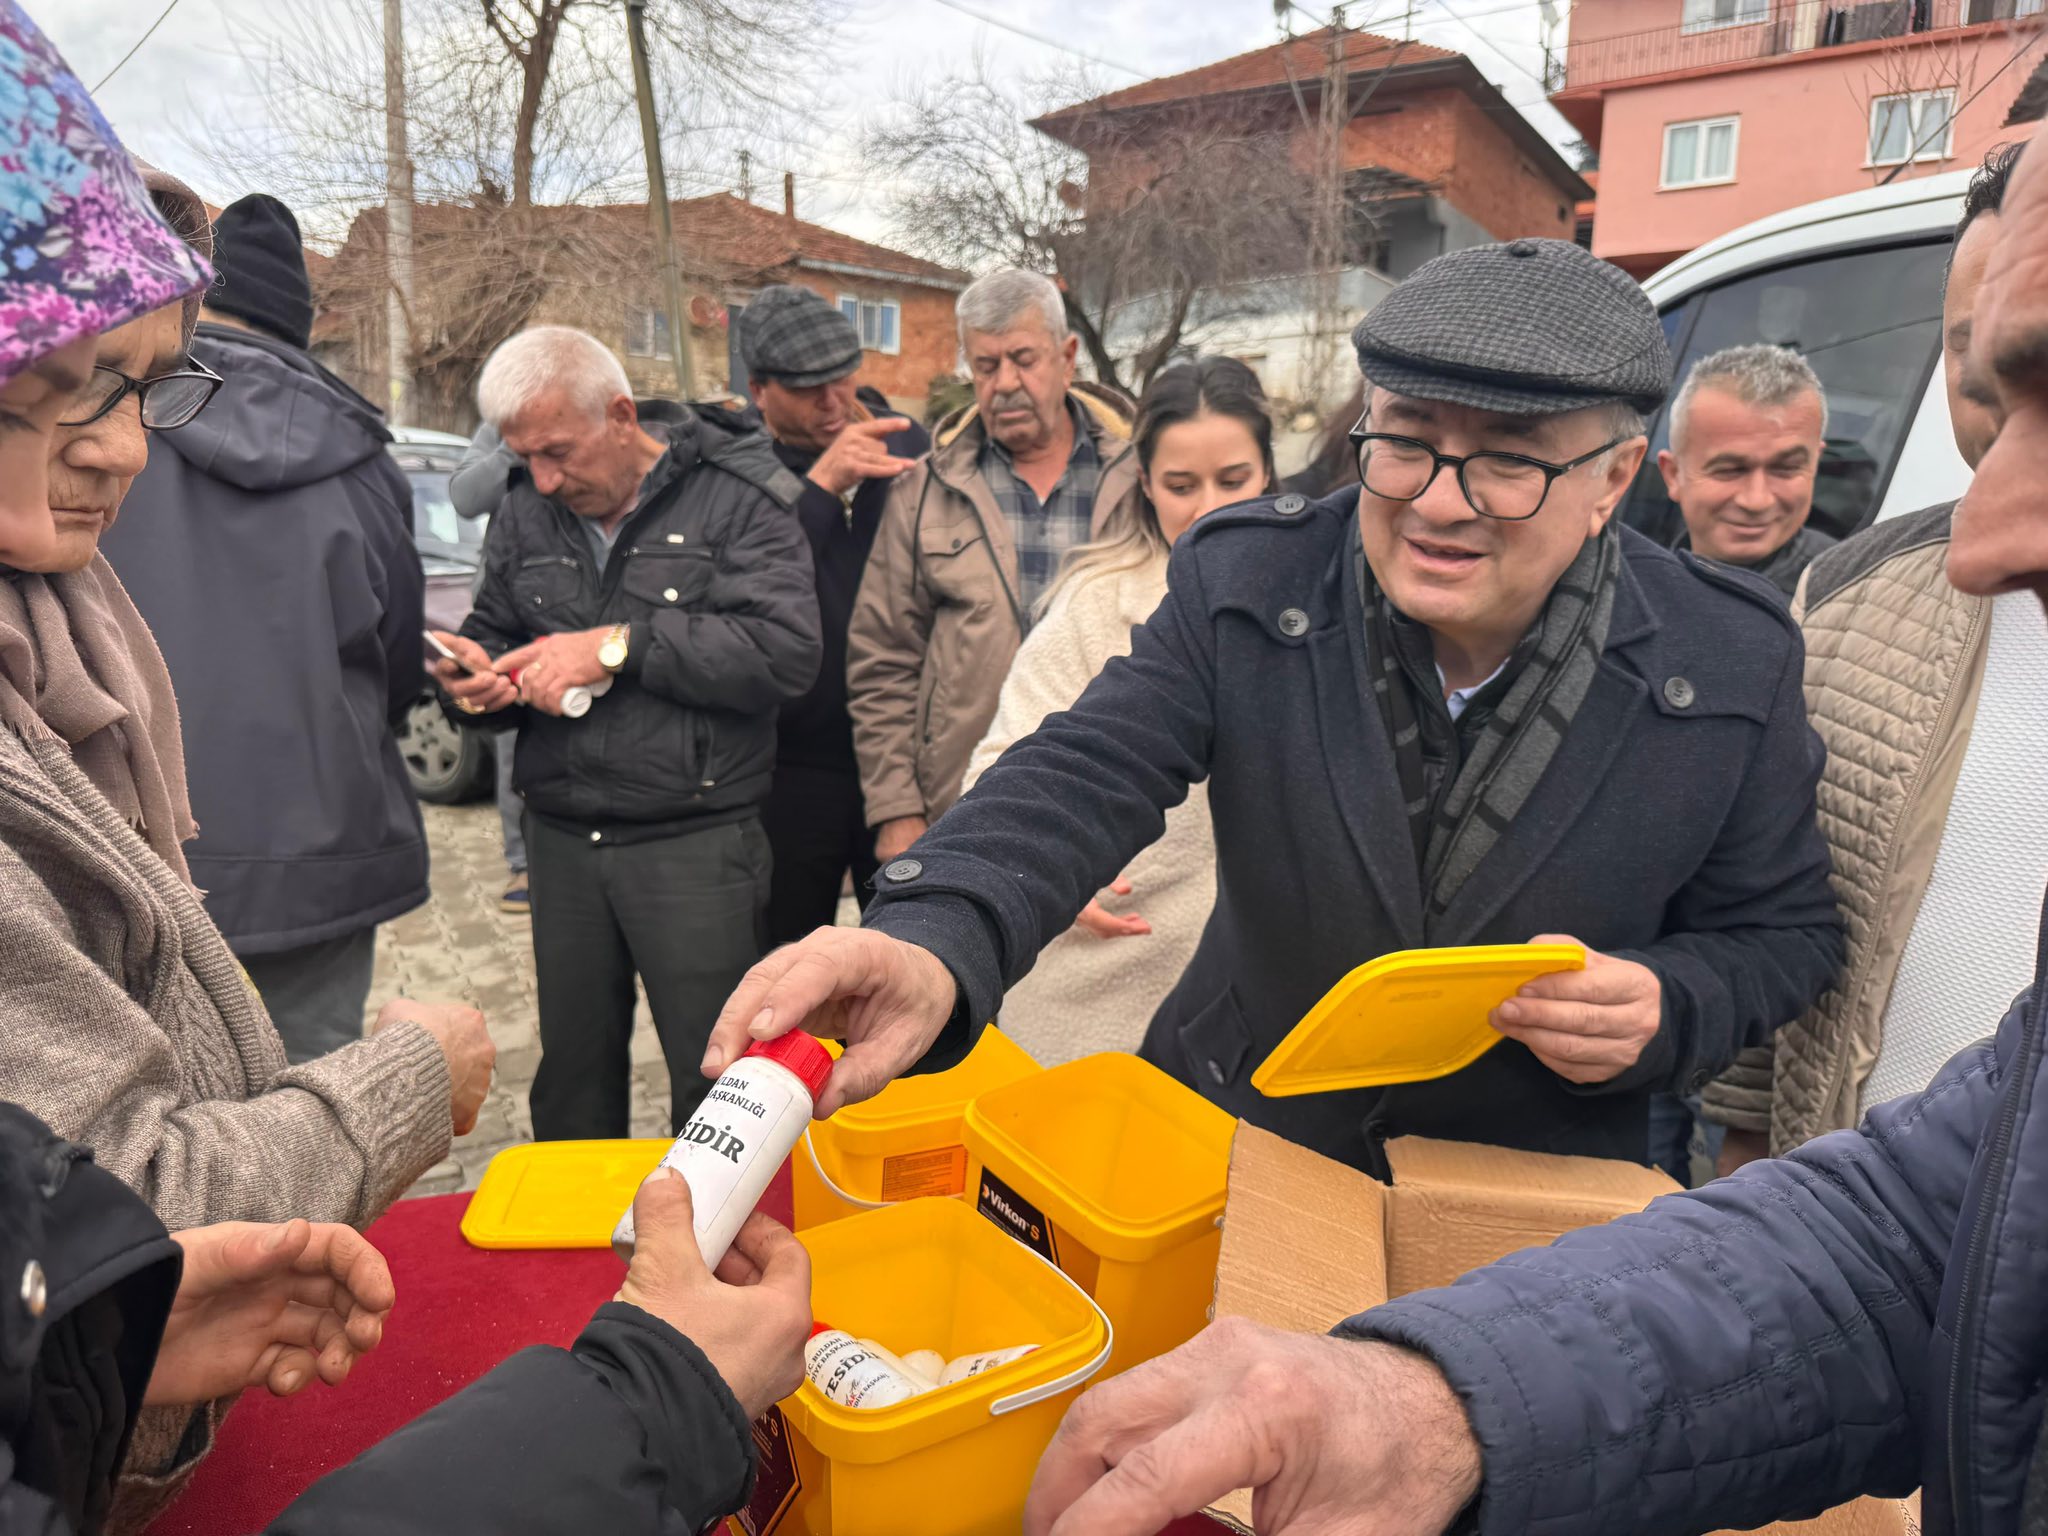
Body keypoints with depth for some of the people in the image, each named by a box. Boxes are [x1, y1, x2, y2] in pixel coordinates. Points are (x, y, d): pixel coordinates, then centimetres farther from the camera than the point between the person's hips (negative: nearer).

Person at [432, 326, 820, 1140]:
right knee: (572, 1080, 16)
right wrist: (474, 673, -4)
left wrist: (618, 646, -19)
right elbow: (491, 629, 21)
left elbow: (786, 650, -18)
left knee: (715, 1087, 3)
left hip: (696, 840, -5)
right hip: (562, 838, 5)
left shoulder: (735, 494, -6)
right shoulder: (523, 510, 11)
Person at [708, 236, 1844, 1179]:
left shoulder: (1730, 666, -12)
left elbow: (1783, 928, 0)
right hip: (1230, 1137, 0)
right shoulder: (1248, 582, -12)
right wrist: (932, 945, -43)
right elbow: (1088, 774, -23)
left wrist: (1662, 1012, -23)